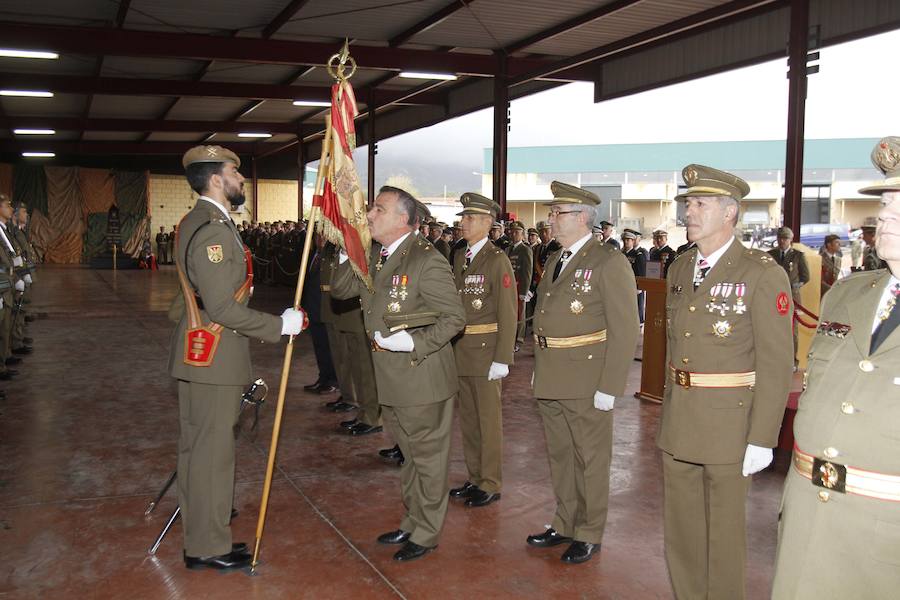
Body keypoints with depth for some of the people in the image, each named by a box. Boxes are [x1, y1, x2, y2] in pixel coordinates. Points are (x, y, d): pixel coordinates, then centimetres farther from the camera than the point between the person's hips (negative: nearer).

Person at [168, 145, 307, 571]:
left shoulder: (195, 223, 12)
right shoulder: (214, 230, -22)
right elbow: (223, 308, -25)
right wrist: (279, 325, -19)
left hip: (196, 355, 11)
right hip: (214, 359, -11)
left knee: (198, 446, 20)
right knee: (213, 449, 1)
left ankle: (200, 526, 36)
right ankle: (208, 547, 14)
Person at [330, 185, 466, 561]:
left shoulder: (427, 261, -18)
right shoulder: (374, 259, 7)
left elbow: (455, 318, -18)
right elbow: (340, 289, 12)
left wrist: (413, 342, -25)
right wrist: (347, 255, -4)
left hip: (423, 379, -8)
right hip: (391, 382, 8)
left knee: (428, 458, 8)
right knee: (410, 456, 22)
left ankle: (426, 534, 23)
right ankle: (412, 522, 38)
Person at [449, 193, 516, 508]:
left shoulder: (497, 260, -10)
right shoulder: (461, 260, 12)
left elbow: (508, 314, -13)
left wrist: (502, 359, -17)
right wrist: (452, 348, 9)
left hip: (485, 351, -7)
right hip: (460, 350, 7)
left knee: (488, 419, 3)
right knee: (467, 418, 14)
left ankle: (491, 484, 16)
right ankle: (475, 478, 28)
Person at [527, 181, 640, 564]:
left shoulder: (608, 262, -13)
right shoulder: (555, 260, 11)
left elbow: (625, 331, -15)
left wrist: (610, 387, -17)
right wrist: (539, 370, 15)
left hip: (586, 385, -7)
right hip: (550, 383, 8)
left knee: (590, 460, 8)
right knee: (559, 457, 18)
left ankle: (589, 535, 24)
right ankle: (565, 525, 35)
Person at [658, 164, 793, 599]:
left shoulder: (763, 274, -12)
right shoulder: (679, 269, 8)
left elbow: (776, 364, -13)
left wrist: (762, 439, -15)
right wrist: (669, 410, 13)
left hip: (729, 423, -6)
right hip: (677, 423, 6)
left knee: (723, 529, 9)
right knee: (679, 524, 17)